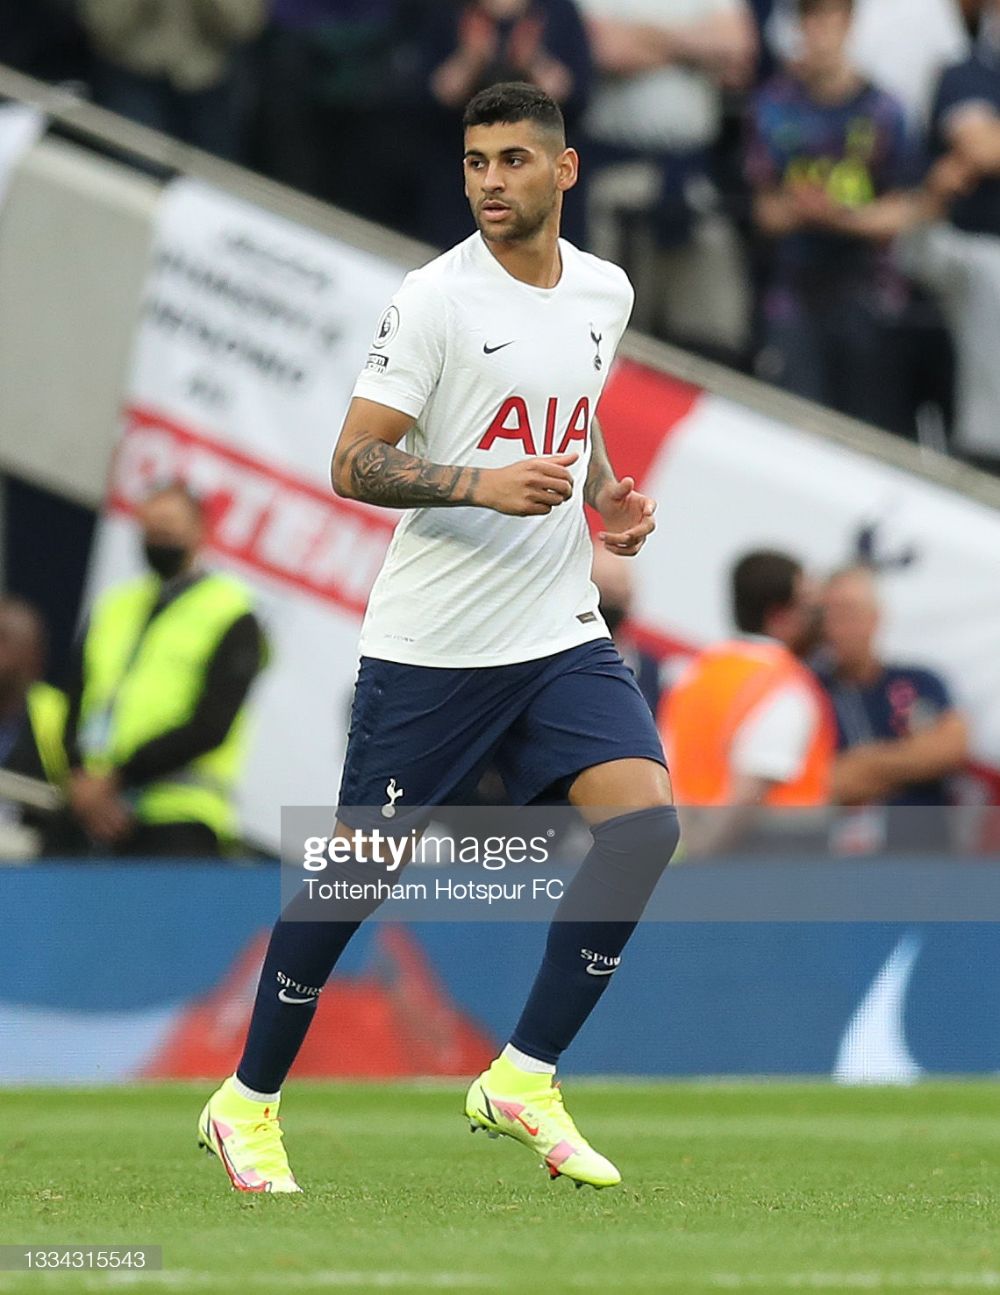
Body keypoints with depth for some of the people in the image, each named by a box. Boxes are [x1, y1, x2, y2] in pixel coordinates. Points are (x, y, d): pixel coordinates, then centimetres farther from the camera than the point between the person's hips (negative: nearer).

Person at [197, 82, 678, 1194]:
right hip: (431, 643, -5)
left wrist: (606, 497, 8)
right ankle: (247, 1103, 18)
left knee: (643, 821, -14)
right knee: (359, 868, 0)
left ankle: (521, 1081, -3)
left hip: (561, 634, 5)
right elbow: (355, 464, -13)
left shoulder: (602, 292, 9)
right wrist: (481, 485, -27)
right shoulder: (436, 298, -11)